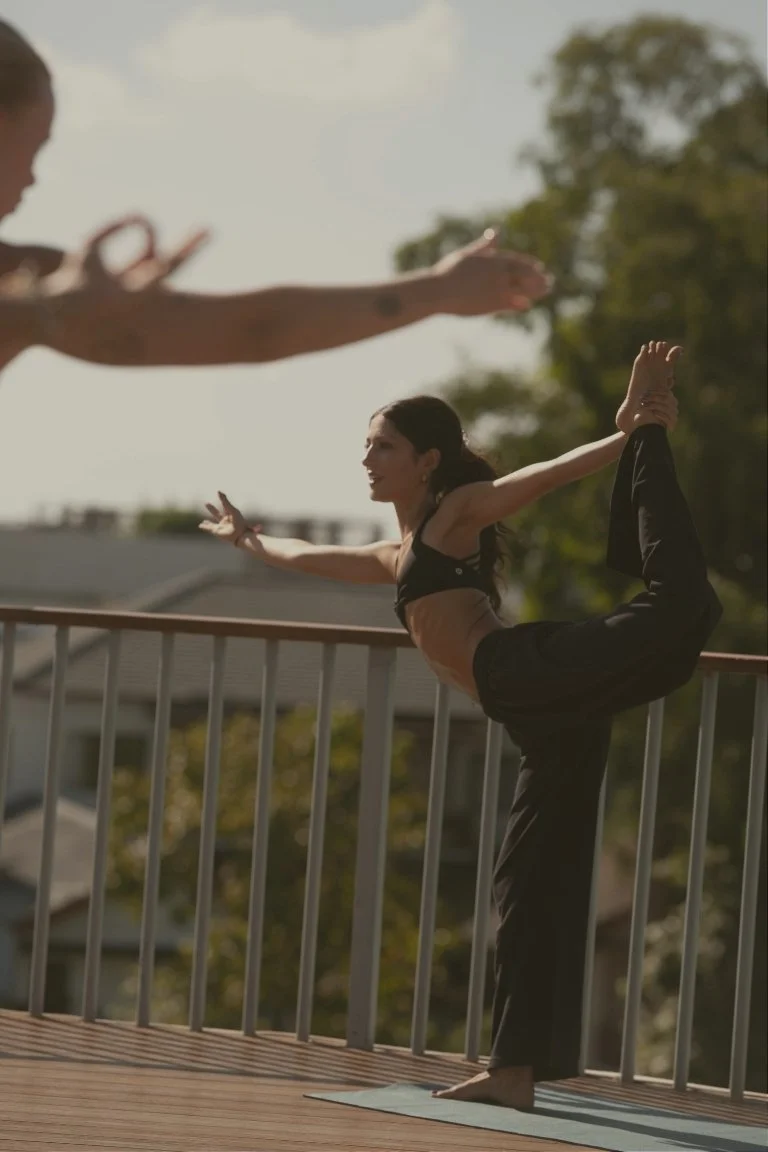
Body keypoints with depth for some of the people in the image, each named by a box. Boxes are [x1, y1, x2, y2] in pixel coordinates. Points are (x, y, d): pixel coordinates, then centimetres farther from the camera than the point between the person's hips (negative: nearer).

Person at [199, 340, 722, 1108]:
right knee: (532, 885, 6)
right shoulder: (402, 555, 34)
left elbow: (550, 474, -2)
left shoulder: (460, 511, 12)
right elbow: (315, 557, 54)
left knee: (677, 607, -38)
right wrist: (250, 543, 70)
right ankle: (516, 1069, 6)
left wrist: (634, 432, -17)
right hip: (544, 714, 7)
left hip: (532, 671, -7)